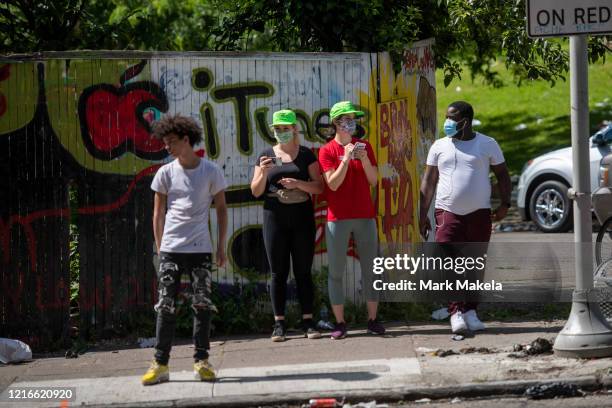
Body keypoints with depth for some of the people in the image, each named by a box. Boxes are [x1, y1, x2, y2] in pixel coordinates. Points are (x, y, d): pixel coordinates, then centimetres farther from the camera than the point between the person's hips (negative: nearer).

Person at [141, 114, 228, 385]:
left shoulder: (211, 172, 0)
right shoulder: (165, 173, 3)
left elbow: (221, 208, 7)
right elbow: (158, 213, 9)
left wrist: (221, 246, 4)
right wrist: (159, 247, 5)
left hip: (200, 249, -1)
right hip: (171, 249, 1)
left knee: (202, 304, -2)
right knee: (166, 306, -1)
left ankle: (201, 362, 5)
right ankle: (160, 364, 3)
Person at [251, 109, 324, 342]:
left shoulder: (306, 155, 6)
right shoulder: (266, 155, 9)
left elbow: (319, 187, 1)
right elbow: (256, 191, 7)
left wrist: (298, 183, -15)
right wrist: (263, 173, -11)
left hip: (302, 218, -1)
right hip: (275, 218, 1)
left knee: (303, 271, 1)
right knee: (278, 272, 0)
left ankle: (308, 322, 3)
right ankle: (279, 324, 1)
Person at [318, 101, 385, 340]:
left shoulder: (364, 146, 9)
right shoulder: (327, 151, -1)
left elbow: (373, 181, 4)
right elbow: (333, 183, -10)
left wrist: (364, 159, -11)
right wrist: (346, 158, -17)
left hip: (365, 216, 3)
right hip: (338, 218, -3)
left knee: (369, 268, 3)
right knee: (336, 272, -2)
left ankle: (373, 320, 8)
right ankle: (340, 323, 3)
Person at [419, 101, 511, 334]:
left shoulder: (487, 145, 5)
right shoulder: (439, 147, 8)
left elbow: (502, 175, 10)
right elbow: (429, 181, 9)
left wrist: (505, 204, -2)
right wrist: (423, 215, 3)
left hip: (479, 212, 0)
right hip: (448, 211, 0)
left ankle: (470, 311, 11)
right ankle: (456, 311, -14)